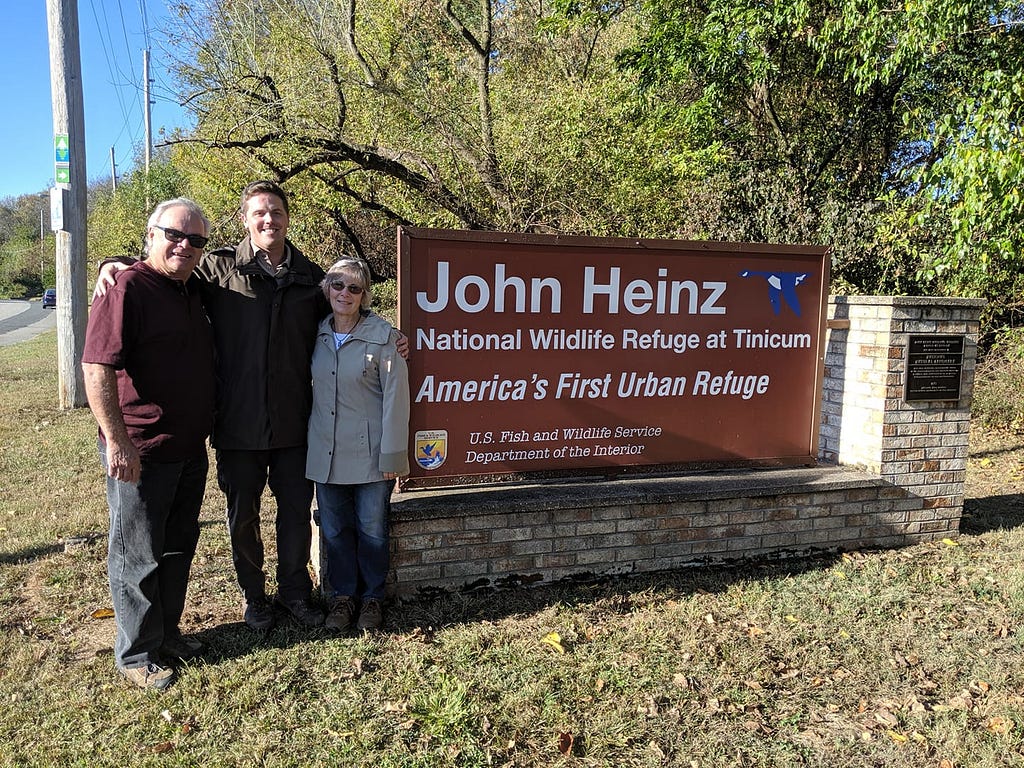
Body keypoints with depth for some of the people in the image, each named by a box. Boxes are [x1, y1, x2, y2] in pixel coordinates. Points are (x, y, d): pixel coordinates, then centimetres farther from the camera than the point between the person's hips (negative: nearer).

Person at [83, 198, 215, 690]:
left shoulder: (192, 292, 12)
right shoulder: (127, 289, -14)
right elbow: (97, 369, -21)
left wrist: (203, 431, 20)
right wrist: (116, 441, -24)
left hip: (189, 451, 8)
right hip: (140, 453, -8)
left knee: (178, 547, 19)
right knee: (138, 556, 6)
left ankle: (166, 634, 35)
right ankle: (137, 655, 21)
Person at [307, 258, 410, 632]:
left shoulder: (382, 335, -10)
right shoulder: (318, 334, 3)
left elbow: (395, 396, -11)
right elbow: (313, 387, 13)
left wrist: (392, 454, -12)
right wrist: (311, 439, 7)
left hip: (369, 452, -4)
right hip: (326, 453, 4)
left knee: (371, 530, 9)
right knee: (335, 530, 13)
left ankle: (371, 597, 27)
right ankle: (341, 596, 29)